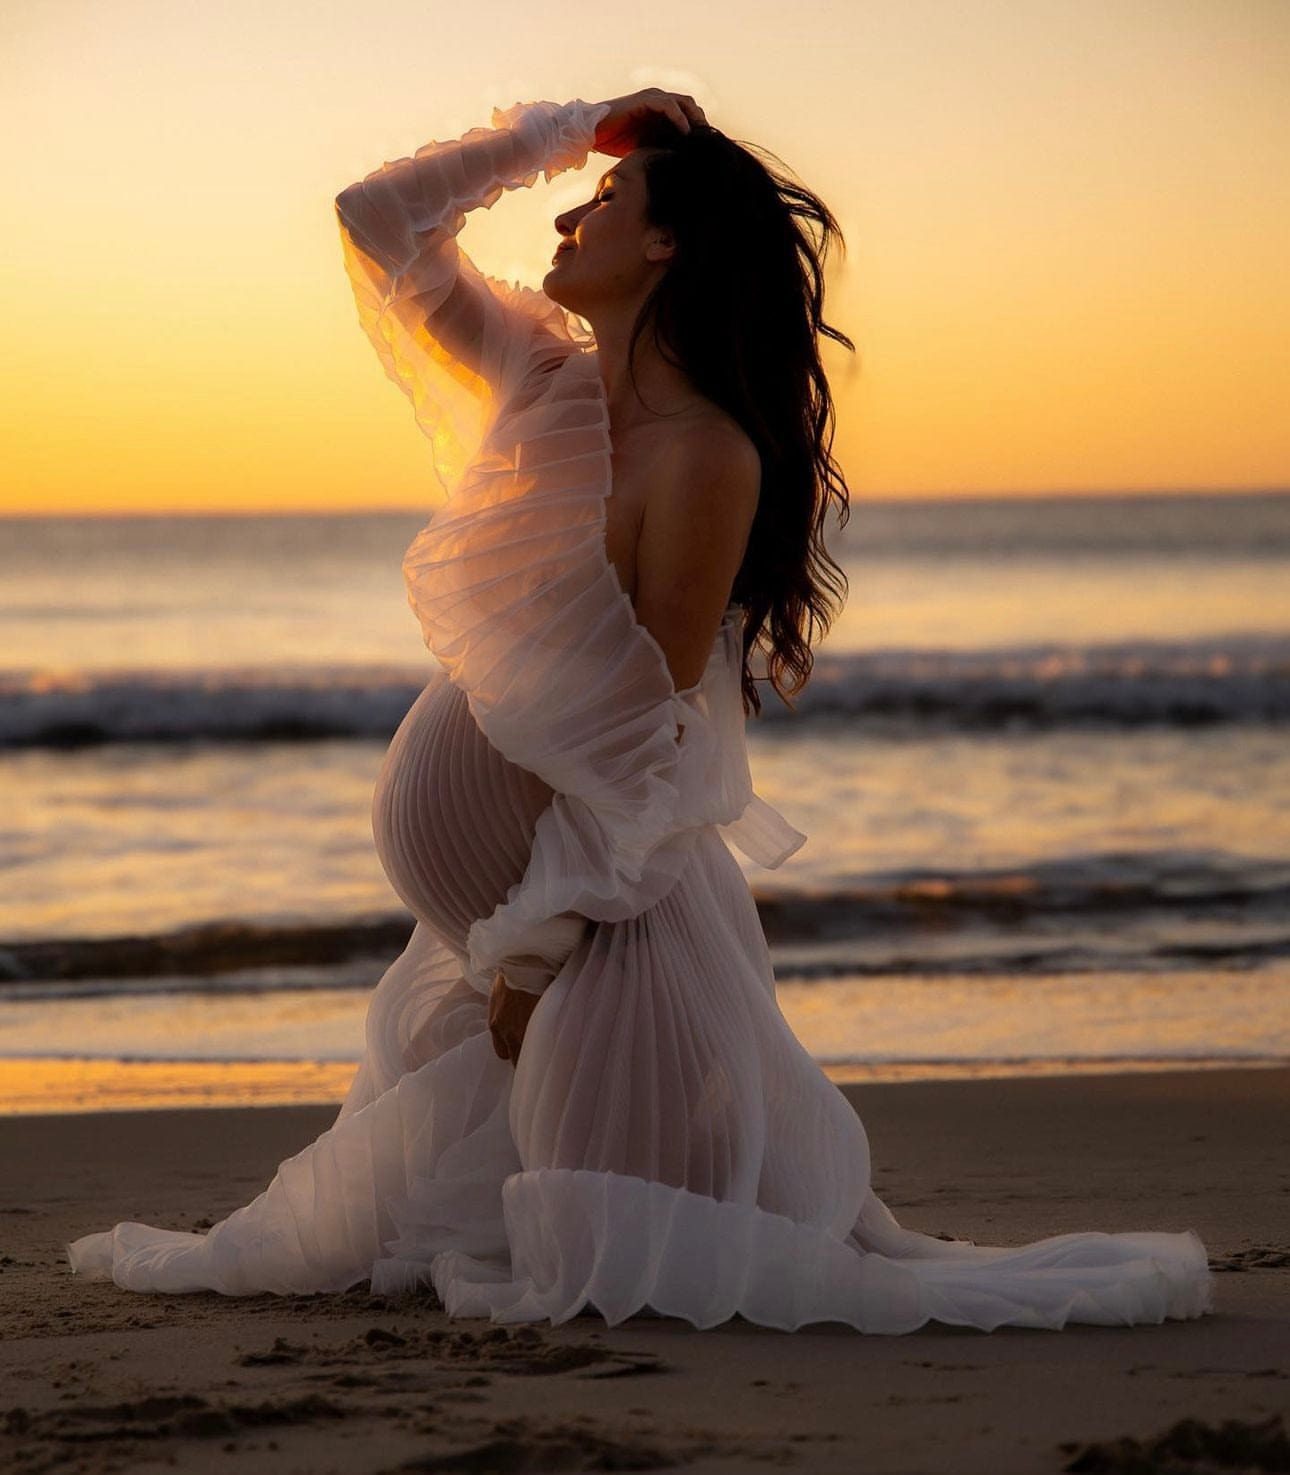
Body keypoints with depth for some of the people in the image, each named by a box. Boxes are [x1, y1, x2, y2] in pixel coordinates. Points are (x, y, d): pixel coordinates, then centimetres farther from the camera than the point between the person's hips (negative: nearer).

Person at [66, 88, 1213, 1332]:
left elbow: (644, 731, -18)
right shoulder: (546, 383, 4)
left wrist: (543, 945, -16)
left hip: (603, 908, -7)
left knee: (622, 1272, 2)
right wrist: (568, 126, 5)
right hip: (485, 917, 8)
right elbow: (380, 216, 11)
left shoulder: (705, 456, -18)